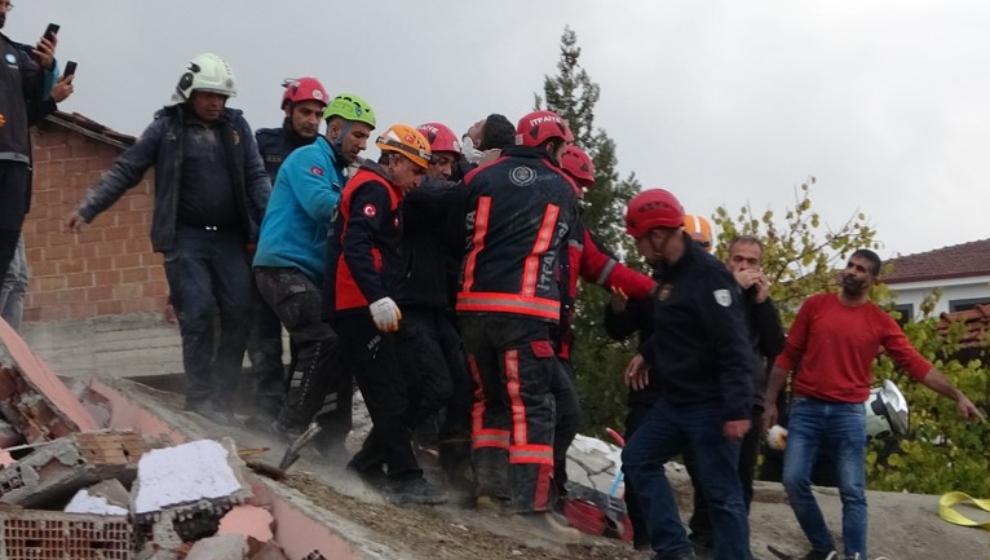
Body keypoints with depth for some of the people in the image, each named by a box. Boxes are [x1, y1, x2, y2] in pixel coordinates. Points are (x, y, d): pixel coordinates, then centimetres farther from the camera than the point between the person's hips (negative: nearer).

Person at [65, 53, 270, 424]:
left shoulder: (236, 127, 9)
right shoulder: (167, 128, 1)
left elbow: (256, 178, 6)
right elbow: (125, 171, 0)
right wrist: (86, 209, -8)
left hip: (230, 238, 3)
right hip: (185, 237, -3)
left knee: (240, 315, -2)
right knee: (198, 315, -11)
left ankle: (222, 399, 10)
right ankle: (201, 402, -2)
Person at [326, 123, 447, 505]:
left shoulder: (381, 191, 23)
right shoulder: (376, 189, -10)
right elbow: (355, 245, -25)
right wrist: (378, 298, -34)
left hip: (363, 308, 10)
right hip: (360, 308, -10)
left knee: (391, 393, 10)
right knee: (390, 394, -11)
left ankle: (367, 464, 18)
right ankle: (404, 477, -10)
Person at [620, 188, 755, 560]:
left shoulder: (708, 275, -19)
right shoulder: (669, 272, 10)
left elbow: (734, 348, -24)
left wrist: (737, 409, -29)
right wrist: (647, 355, 12)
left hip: (710, 405, -10)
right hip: (673, 400, 10)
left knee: (721, 492, -5)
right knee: (637, 458, 11)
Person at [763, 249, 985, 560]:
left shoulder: (881, 322, 2)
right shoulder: (815, 306, 4)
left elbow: (915, 364, 0)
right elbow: (788, 355, 6)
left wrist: (957, 396, -8)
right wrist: (770, 401, 5)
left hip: (849, 413, -1)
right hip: (806, 408, 1)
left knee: (853, 492, -3)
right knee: (794, 480, -3)